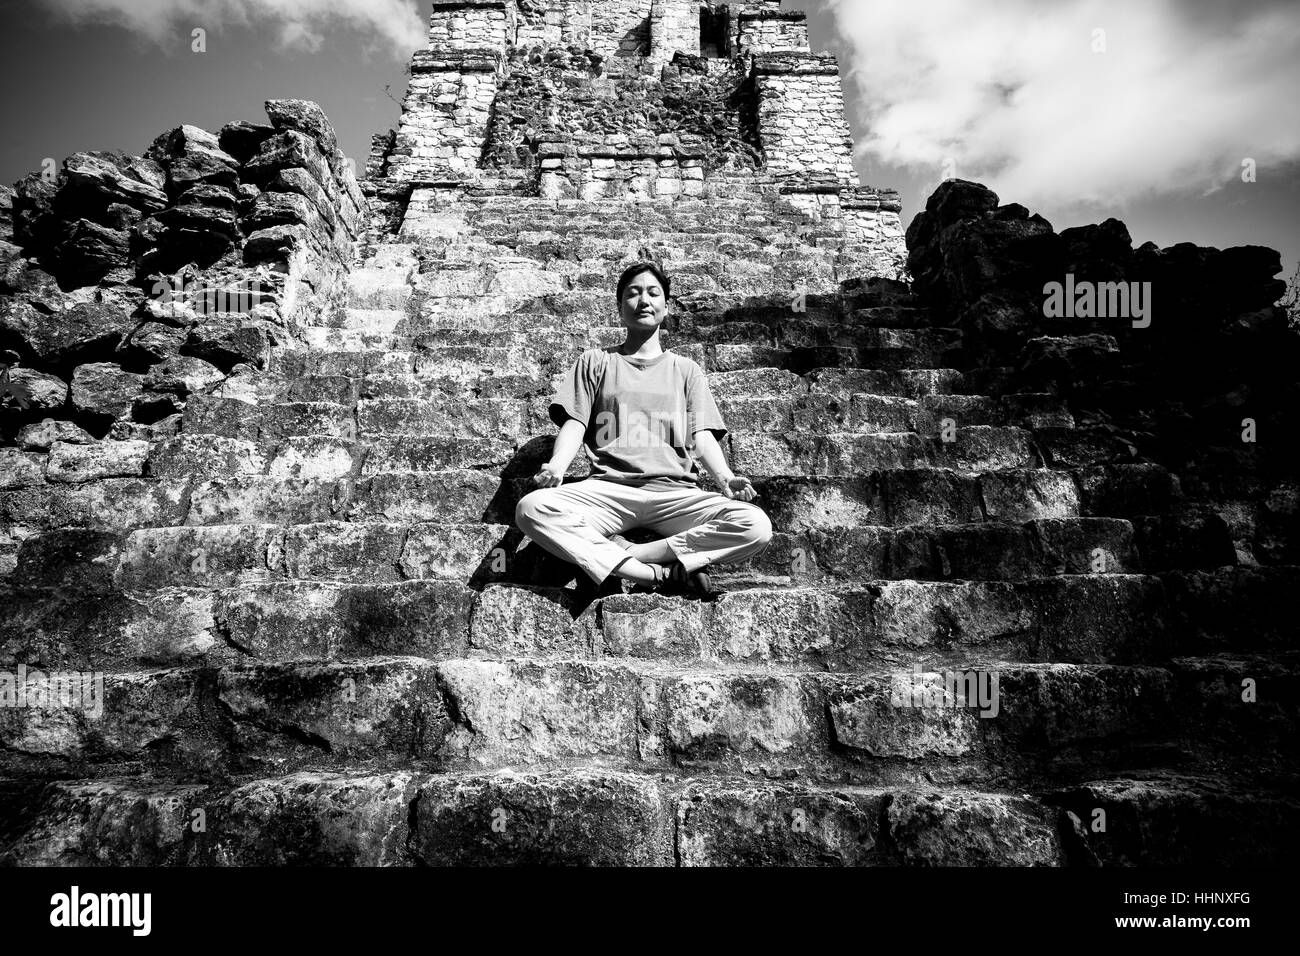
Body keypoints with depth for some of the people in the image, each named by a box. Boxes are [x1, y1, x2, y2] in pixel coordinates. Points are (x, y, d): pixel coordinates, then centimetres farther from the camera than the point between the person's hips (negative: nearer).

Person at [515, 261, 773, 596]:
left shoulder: (686, 369, 22)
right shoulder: (595, 361, 20)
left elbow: (702, 434, 10)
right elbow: (574, 424, 8)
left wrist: (725, 477, -12)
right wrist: (555, 467, -14)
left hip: (675, 492, 1)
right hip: (608, 490, 0)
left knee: (757, 527, -26)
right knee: (531, 508, -30)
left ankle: (620, 555, -21)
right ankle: (660, 573, -29)